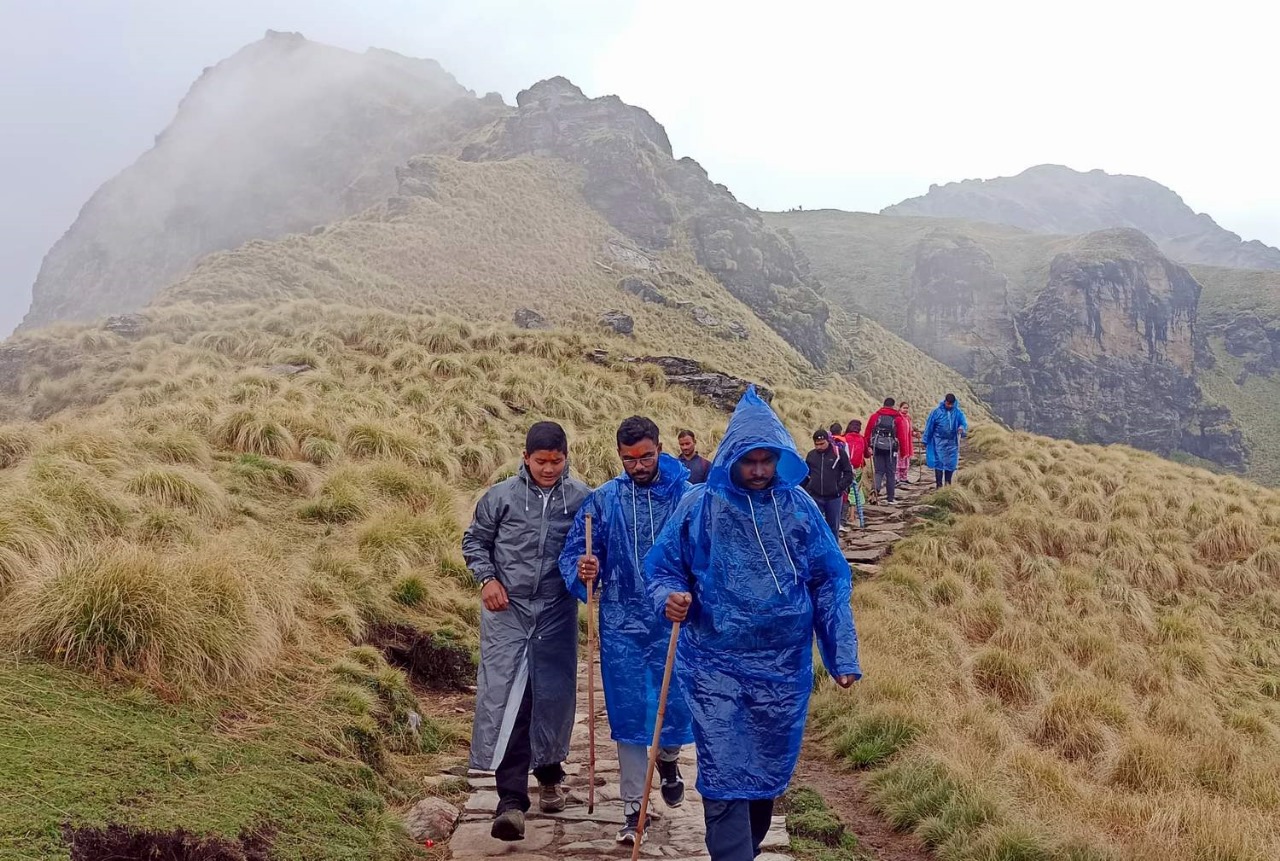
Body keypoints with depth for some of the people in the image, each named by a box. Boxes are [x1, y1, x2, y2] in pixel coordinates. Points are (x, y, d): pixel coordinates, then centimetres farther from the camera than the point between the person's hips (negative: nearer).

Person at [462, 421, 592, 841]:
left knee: (554, 694, 11)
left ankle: (549, 774, 36)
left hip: (557, 612, 1)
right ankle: (512, 798, -2)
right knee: (505, 696, -6)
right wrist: (487, 578, -6)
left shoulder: (582, 497, -4)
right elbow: (475, 540, 9)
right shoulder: (501, 496, -3)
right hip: (507, 609, 0)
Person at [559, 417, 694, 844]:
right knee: (628, 714, 7)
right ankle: (634, 809, 22)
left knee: (677, 706, 6)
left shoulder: (688, 496, -5)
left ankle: (668, 759, 42)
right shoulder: (603, 499, 0)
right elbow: (574, 553, 2)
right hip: (622, 626, 1)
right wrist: (583, 571, -20)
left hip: (674, 624, -1)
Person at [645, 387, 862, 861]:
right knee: (724, 776, -3)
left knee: (770, 770, 16)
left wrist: (842, 655, -1)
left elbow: (830, 582, 3)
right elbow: (661, 567, 2)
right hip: (715, 666, -2)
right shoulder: (700, 506, -6)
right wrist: (670, 598, -21)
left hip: (783, 667, 2)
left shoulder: (798, 506, -1)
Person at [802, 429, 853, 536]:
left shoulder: (838, 453, -2)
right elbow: (805, 475, 15)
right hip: (815, 497, 1)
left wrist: (840, 487, -10)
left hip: (834, 497, -1)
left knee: (833, 526, 10)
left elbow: (848, 473, 0)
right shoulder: (811, 455, 6)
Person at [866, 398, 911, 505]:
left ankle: (875, 489, -21)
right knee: (891, 473, 7)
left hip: (877, 447, 1)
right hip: (891, 448, -1)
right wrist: (903, 450, 6)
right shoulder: (898, 418, 2)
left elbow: (868, 432, 5)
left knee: (879, 471, 7)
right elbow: (902, 435, 0)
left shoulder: (875, 416, 7)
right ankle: (890, 498, 10)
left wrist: (868, 446, 12)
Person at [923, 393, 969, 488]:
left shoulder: (958, 413, 1)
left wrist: (962, 428, -30)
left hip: (952, 442, 2)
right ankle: (939, 484, -3)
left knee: (951, 463, 7)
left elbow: (964, 422, -5)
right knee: (939, 462, -5)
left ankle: (947, 483, 20)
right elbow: (929, 427, 1)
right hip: (939, 442, -2)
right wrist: (925, 441, 3)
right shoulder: (937, 412, -4)